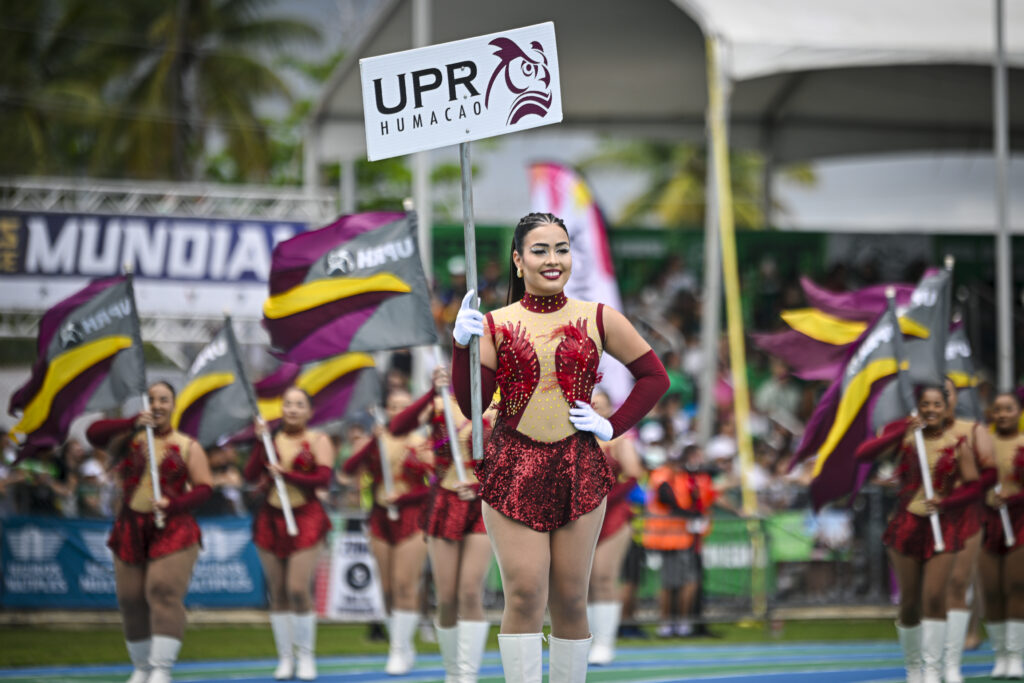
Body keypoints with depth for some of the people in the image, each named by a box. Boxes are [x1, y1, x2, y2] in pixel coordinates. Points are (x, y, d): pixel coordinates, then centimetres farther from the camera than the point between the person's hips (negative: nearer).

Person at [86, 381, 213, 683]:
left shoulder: (188, 447, 7)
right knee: (132, 601, 2)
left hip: (173, 529, -3)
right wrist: (134, 423, -19)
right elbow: (94, 434, -6)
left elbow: (203, 488, 1)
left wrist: (173, 505, -18)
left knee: (164, 591, -19)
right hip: (131, 529, 3)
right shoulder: (129, 439, 11)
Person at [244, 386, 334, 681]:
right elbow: (251, 475, -1)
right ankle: (285, 657, 12)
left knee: (299, 589, -13)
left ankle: (306, 656, 2)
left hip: (305, 519, -3)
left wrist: (286, 474, -16)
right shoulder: (270, 439, 10)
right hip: (270, 520, 3)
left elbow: (324, 478, -12)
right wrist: (260, 442, -9)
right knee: (278, 593, 4)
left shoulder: (318, 441, 2)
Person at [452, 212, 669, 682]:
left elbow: (654, 377, 15)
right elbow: (471, 405, -2)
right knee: (524, 592, -12)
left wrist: (612, 427, 5)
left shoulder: (598, 320, 7)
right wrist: (462, 345, -15)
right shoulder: (495, 324, 4)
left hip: (578, 471, 1)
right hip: (512, 471, -1)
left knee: (570, 599, 3)